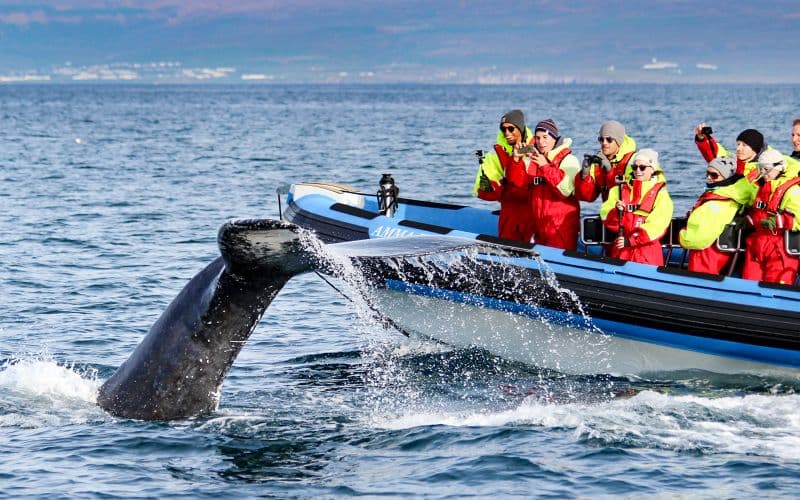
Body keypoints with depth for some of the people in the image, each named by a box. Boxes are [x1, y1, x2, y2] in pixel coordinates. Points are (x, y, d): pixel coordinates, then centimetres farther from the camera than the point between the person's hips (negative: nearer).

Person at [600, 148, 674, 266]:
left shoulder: (661, 194, -1)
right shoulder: (621, 189, 10)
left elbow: (655, 226, -11)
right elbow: (605, 217, 3)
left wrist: (630, 241, -19)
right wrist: (616, 211, -20)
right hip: (620, 250, 3)